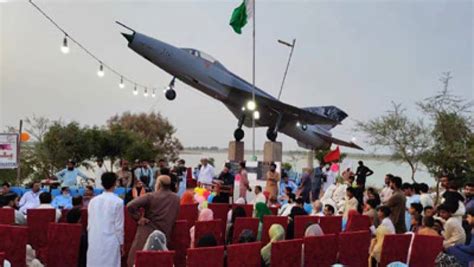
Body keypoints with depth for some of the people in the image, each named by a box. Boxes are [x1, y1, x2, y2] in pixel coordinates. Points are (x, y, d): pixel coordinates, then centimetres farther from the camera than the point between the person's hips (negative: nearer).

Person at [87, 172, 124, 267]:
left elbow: (89, 224, 8)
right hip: (110, 243, -4)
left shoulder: (93, 201, 4)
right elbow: (119, 226, -6)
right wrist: (121, 243, 4)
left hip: (94, 243, 4)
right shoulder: (118, 202, -8)